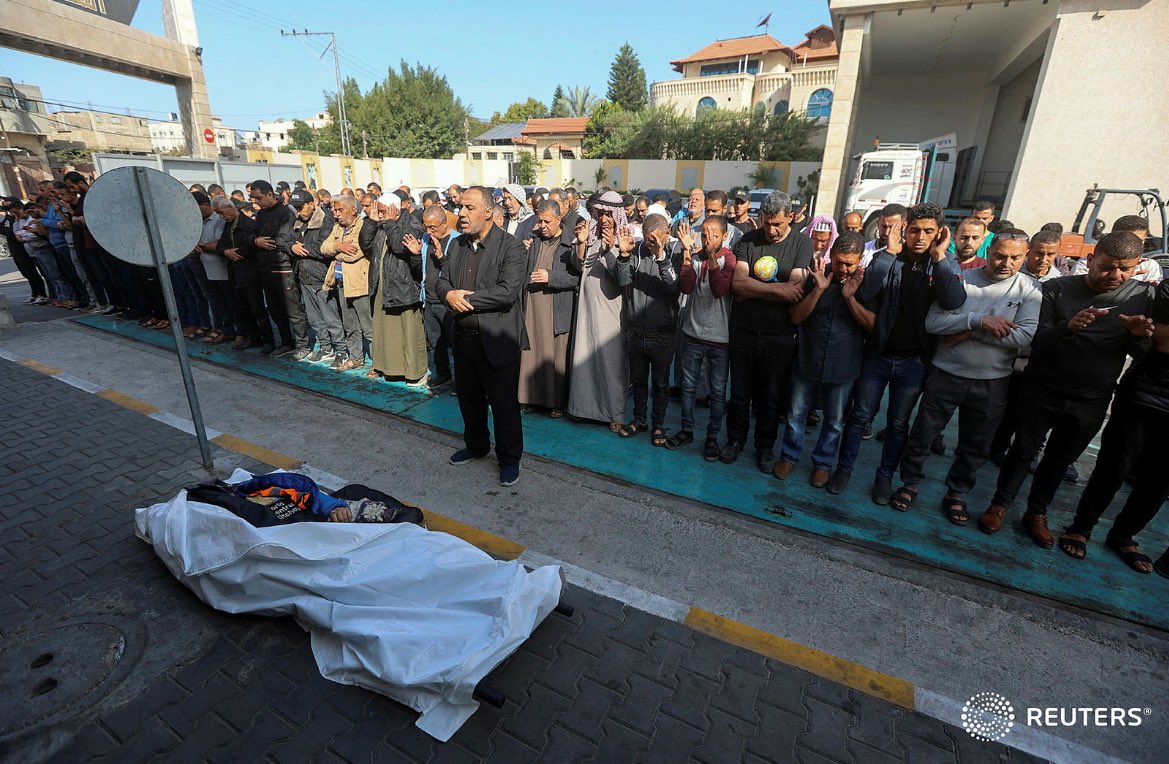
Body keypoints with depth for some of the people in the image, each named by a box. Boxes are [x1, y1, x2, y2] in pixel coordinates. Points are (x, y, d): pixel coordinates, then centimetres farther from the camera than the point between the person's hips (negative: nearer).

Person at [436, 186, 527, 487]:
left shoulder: (511, 247, -12)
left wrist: (465, 297, -16)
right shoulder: (457, 244, 10)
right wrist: (449, 295, -12)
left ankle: (509, 458, 22)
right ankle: (476, 445, 42)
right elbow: (442, 281, 12)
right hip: (464, 337, 7)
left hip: (497, 340, -7)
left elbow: (507, 292, -22)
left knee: (504, 402, 4)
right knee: (469, 397, 20)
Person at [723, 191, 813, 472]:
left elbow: (796, 290, -15)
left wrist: (751, 290, -14)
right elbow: (737, 283, -13)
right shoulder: (748, 240, 0)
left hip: (779, 335, -1)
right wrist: (777, 289, -17)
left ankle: (765, 446, 31)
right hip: (743, 330, 1)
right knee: (739, 392, 13)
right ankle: (735, 439, 33)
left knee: (772, 396, 12)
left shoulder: (802, 244, -3)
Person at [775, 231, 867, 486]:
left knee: (835, 420, 14)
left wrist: (850, 297, -22)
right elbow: (796, 317, -9)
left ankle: (823, 462, 34)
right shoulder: (815, 276, -6)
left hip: (843, 366, 0)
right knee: (796, 413, 12)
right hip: (808, 359, 0)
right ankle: (789, 456, 32)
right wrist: (819, 289, -21)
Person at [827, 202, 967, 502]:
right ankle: (844, 468, 23)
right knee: (860, 415, 8)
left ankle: (885, 476, 27)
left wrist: (939, 257, -20)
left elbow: (954, 302, -21)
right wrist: (888, 253, -22)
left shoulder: (946, 265, -2)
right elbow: (864, 294, -21)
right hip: (877, 354, 0)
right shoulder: (888, 257, -4)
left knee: (898, 424, 12)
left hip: (914, 361, 1)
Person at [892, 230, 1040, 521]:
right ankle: (910, 483, 28)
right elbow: (933, 322, -14)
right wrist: (979, 320, -24)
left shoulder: (1029, 291, -3)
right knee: (922, 434, 8)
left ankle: (957, 493, 35)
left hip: (992, 382, 1)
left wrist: (967, 332, -19)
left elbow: (1025, 335, -17)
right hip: (946, 374, -1)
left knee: (976, 447, 15)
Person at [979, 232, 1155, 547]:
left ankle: (1037, 513, 31)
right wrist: (1068, 326, -33)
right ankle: (999, 505, 23)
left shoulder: (1144, 296, 0)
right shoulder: (1057, 289, -8)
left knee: (1059, 460, 15)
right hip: (1042, 392, -2)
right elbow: (1037, 341, -13)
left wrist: (1139, 336, -17)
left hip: (1091, 402, 3)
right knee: (1023, 450, 8)